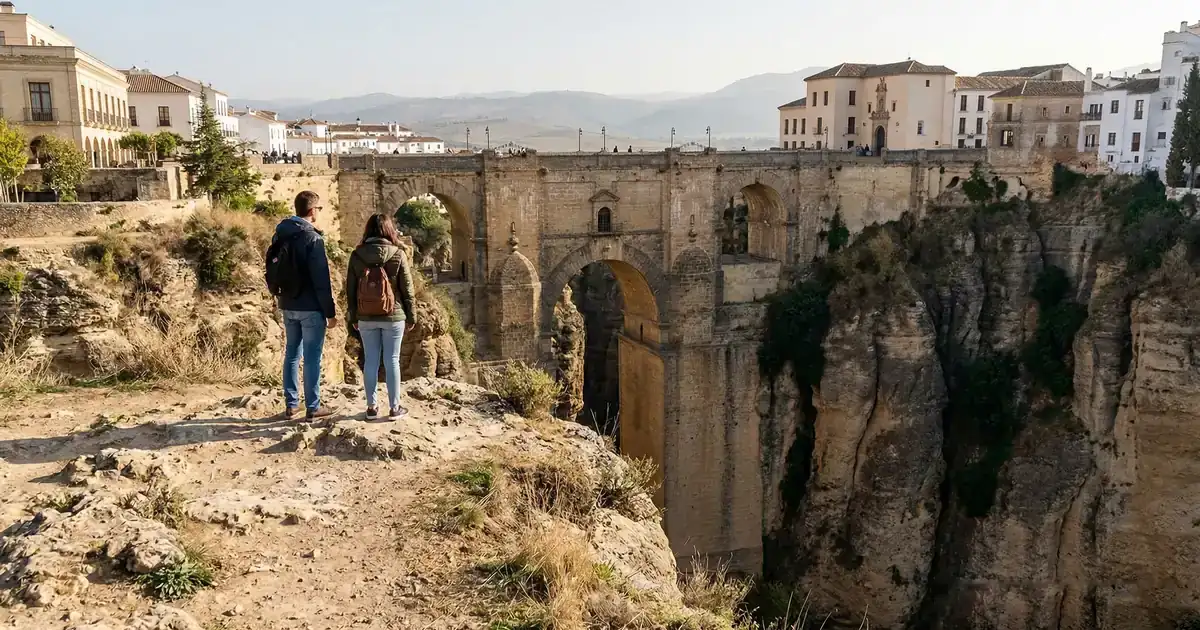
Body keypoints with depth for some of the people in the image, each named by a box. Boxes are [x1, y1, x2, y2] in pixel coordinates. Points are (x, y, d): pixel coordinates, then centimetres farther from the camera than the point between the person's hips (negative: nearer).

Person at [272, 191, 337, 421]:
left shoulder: (280, 236, 8)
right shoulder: (313, 238, -16)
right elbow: (322, 280, -17)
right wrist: (330, 312, -12)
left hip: (288, 305, 7)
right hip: (310, 307, -7)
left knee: (292, 354, 14)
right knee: (312, 357, 0)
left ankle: (292, 404, 18)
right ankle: (313, 407, 6)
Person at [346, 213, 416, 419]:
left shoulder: (356, 255, -1)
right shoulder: (397, 254, -8)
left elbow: (350, 289, 4)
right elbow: (407, 289, -4)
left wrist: (352, 317, 13)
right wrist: (410, 317, 5)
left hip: (366, 318, 2)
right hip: (393, 317, -2)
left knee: (370, 360, 8)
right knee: (392, 360, 4)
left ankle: (372, 407, 13)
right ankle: (394, 408, 9)